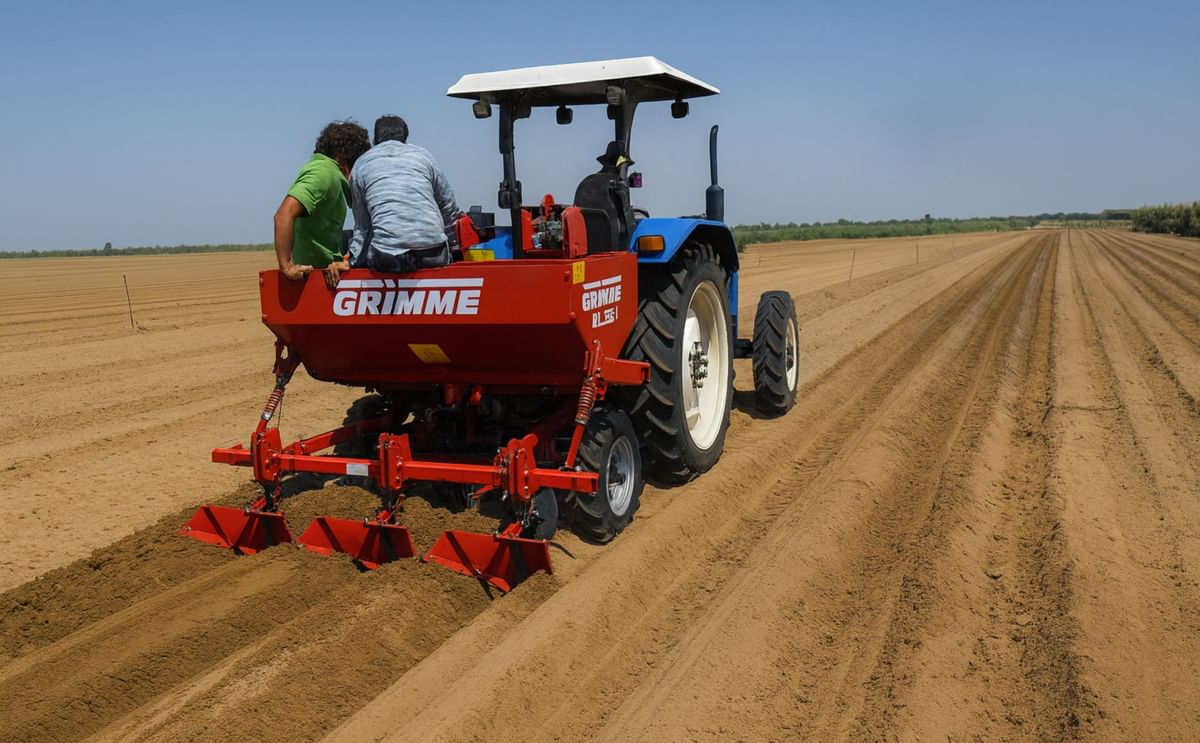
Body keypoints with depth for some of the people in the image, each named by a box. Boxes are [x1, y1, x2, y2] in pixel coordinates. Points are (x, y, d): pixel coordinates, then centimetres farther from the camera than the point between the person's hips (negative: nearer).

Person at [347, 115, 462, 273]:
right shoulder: (423, 154, 16)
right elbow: (449, 208, 18)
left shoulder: (361, 164, 15)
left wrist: (351, 261, 21)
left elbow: (362, 226, 13)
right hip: (433, 254, 1)